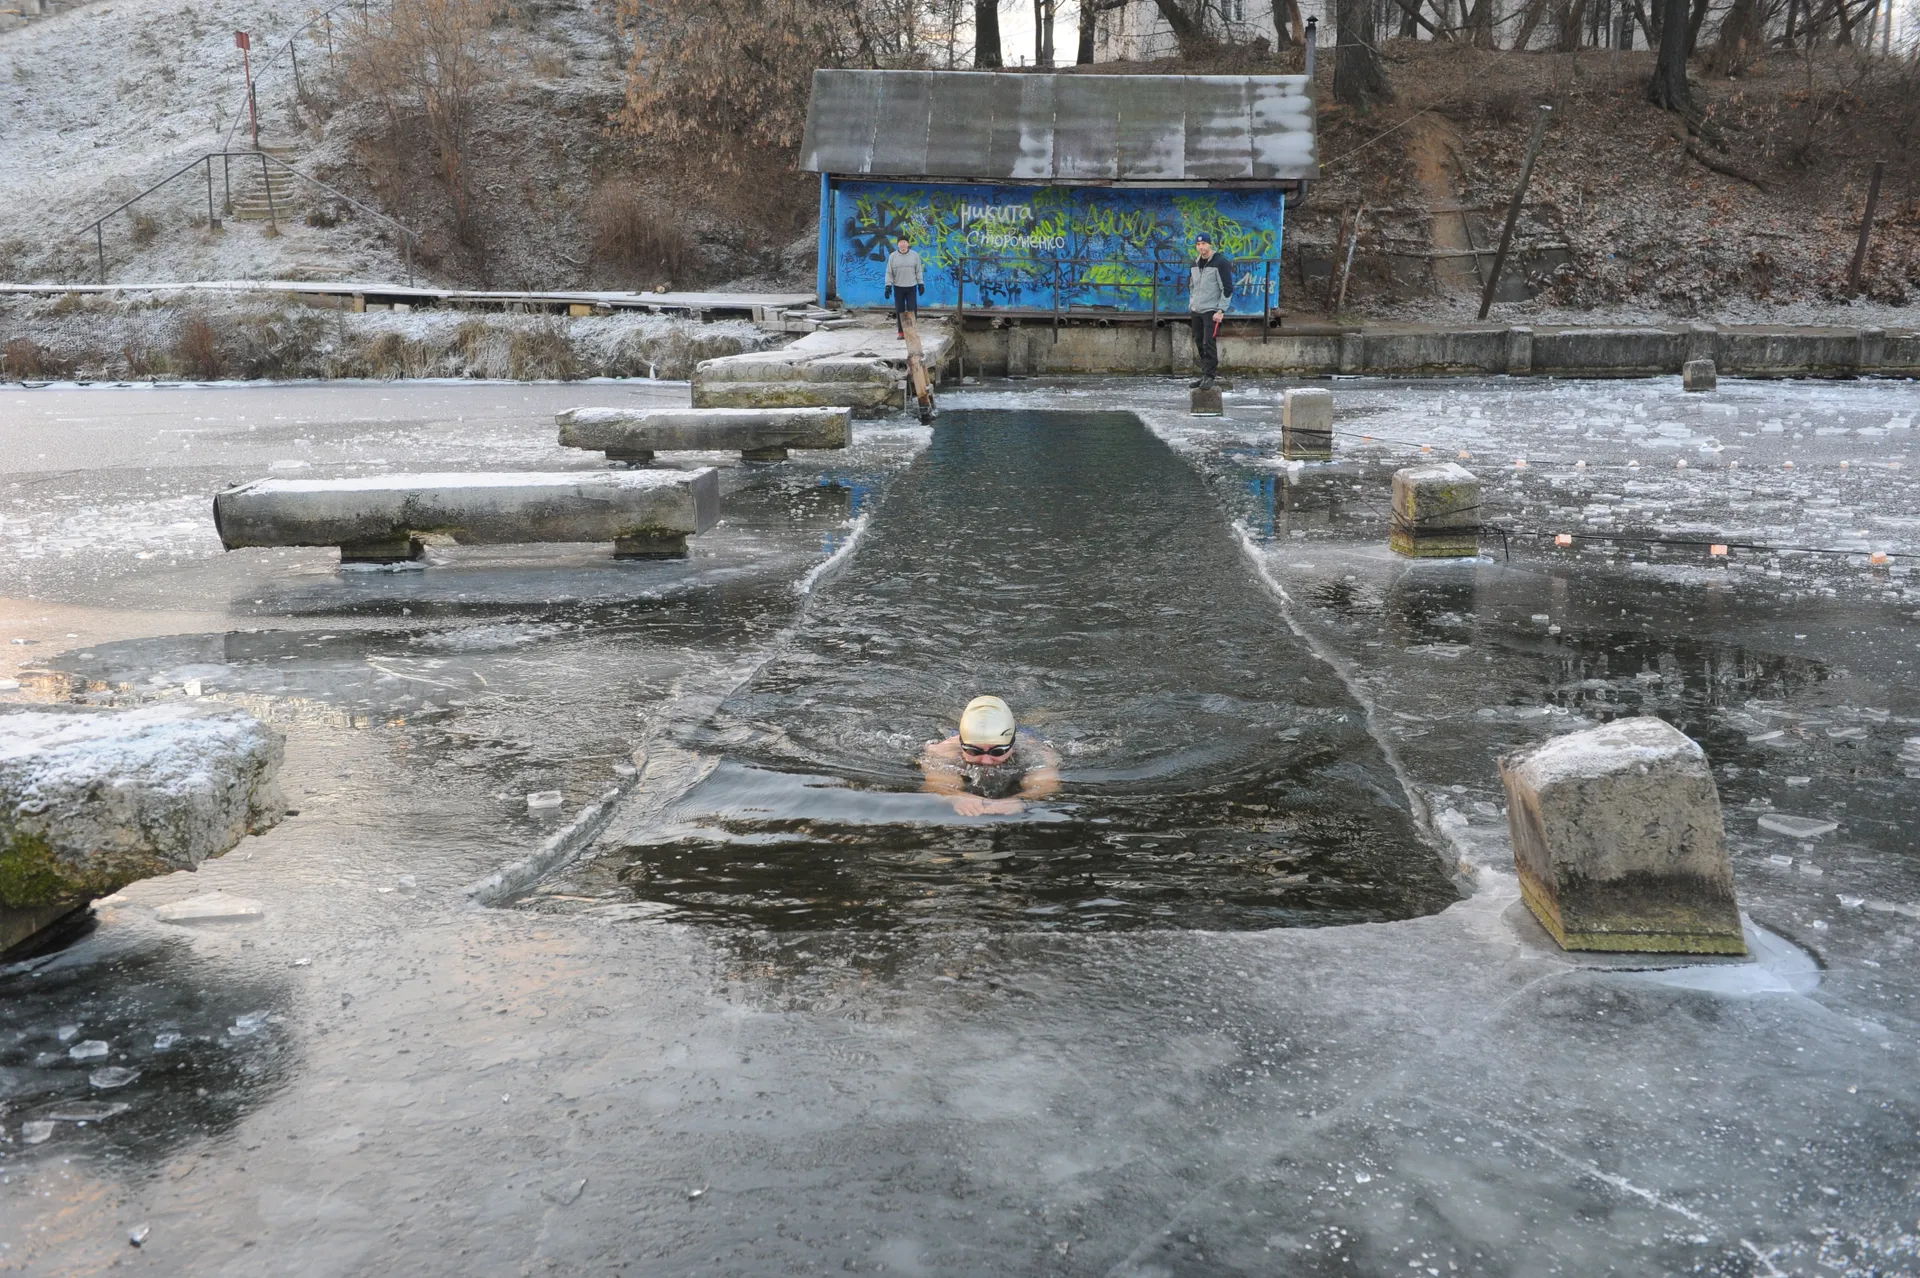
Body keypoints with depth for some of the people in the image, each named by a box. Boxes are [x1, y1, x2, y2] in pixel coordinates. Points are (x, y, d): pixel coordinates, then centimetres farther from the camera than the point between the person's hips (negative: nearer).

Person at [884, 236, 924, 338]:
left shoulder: (914, 255, 1)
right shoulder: (892, 256, 0)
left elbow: (918, 271, 6)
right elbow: (889, 273, 1)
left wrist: (921, 284, 3)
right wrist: (888, 286, -6)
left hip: (911, 287, 0)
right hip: (898, 287, 0)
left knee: (912, 309, -2)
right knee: (900, 310, 3)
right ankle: (901, 332, 8)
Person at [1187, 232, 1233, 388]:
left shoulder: (1220, 262, -10)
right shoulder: (1195, 262, 12)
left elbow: (1228, 288, -11)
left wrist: (1221, 310, -16)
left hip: (1211, 311, -7)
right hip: (1195, 311, 7)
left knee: (1209, 344, -13)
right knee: (1200, 344, 8)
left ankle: (1209, 376, -9)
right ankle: (1204, 375, 15)